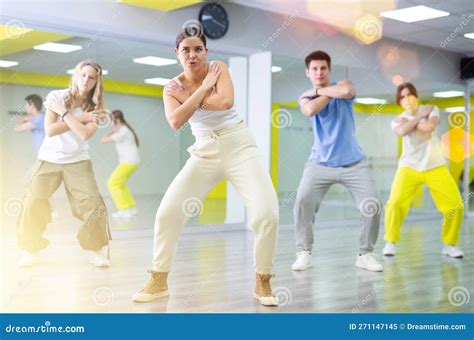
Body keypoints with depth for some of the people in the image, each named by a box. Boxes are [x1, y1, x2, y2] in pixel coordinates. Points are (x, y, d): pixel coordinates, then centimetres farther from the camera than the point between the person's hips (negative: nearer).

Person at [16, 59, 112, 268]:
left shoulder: (95, 105, -3)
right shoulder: (56, 96, -6)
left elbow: (85, 133, -20)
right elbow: (49, 130, -16)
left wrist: (64, 112, -18)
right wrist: (79, 118, -17)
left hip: (78, 161, 0)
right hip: (49, 159, 0)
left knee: (92, 202, -14)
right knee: (33, 202, -10)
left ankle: (97, 251, 2)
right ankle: (30, 250, 10)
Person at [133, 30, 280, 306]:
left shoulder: (218, 67, -3)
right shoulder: (173, 87, 2)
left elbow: (226, 102, -23)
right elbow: (176, 121, -19)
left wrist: (188, 97, -12)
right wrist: (204, 88, -15)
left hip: (239, 146, -2)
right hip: (205, 153, 3)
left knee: (267, 214, -18)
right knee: (168, 213, -5)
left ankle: (263, 282, 4)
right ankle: (159, 281, 13)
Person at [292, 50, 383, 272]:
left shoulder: (343, 86, 2)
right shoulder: (305, 97, 5)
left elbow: (346, 90, -25)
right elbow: (310, 110, -21)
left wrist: (318, 90, -12)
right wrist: (332, 93, -11)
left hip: (354, 163, 0)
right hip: (320, 163, 0)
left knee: (373, 206, -8)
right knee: (303, 201, -17)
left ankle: (364, 255, 9)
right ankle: (304, 253, -3)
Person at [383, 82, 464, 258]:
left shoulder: (431, 109, 3)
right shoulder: (398, 120, 1)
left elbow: (430, 127, -20)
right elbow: (401, 131, -25)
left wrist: (409, 123, -10)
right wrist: (420, 116, -16)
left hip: (436, 167, 1)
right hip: (409, 167, -1)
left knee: (455, 205, -8)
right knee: (395, 203, -19)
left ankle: (449, 244, 12)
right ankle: (390, 242, 1)